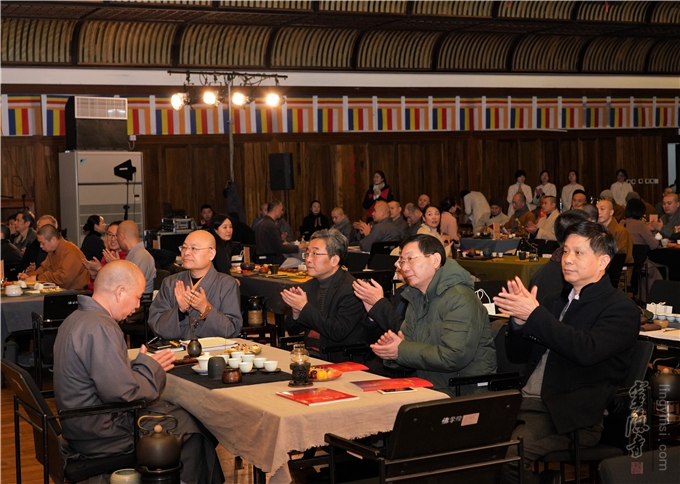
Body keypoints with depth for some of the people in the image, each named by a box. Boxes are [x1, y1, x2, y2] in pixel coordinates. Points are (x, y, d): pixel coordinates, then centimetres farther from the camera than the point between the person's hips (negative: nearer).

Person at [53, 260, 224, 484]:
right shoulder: (99, 329, -25)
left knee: (181, 413, 14)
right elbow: (123, 394, -26)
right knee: (189, 426, 1)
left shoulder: (77, 318, 8)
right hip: (100, 437, -10)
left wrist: (143, 364, 2)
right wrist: (150, 367, -9)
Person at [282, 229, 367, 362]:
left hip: (338, 360, -7)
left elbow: (338, 332, -20)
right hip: (308, 353, 7)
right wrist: (295, 312, -9)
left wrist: (305, 308, -19)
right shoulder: (308, 287, 8)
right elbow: (292, 330, 13)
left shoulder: (351, 288, -12)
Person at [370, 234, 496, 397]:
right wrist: (390, 348, -11)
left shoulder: (460, 299, -16)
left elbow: (453, 357, -24)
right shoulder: (416, 299, 13)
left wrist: (401, 351, -17)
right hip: (430, 389, 8)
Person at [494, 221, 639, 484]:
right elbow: (517, 355, 19)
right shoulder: (555, 301, 20)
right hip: (526, 401, 6)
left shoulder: (621, 308, -1)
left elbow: (588, 350, -21)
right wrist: (518, 320, -2)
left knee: (510, 454, -29)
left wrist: (534, 315, -19)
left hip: (572, 415, -6)